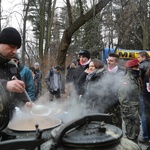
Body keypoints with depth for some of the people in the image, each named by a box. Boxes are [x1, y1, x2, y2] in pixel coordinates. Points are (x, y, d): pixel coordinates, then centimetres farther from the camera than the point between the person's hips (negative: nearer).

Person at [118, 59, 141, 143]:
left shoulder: (136, 79, 10)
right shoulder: (126, 82, -19)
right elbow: (123, 100, -21)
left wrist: (138, 111, 20)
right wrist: (129, 113, -20)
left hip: (136, 111, 10)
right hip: (130, 112, -9)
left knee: (136, 131, 19)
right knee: (132, 134, -2)